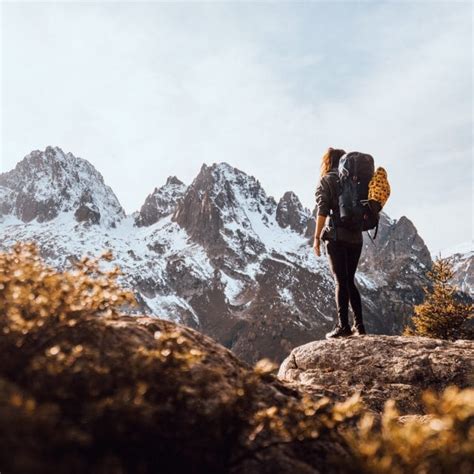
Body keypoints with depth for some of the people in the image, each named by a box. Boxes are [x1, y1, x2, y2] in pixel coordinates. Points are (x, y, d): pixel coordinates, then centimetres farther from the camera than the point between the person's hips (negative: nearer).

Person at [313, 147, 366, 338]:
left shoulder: (326, 181, 0)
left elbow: (322, 211, -9)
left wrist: (317, 237, -7)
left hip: (336, 236, -5)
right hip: (356, 237, 5)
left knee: (341, 281, -3)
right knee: (349, 280, 12)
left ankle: (343, 326, -6)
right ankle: (359, 325, 11)